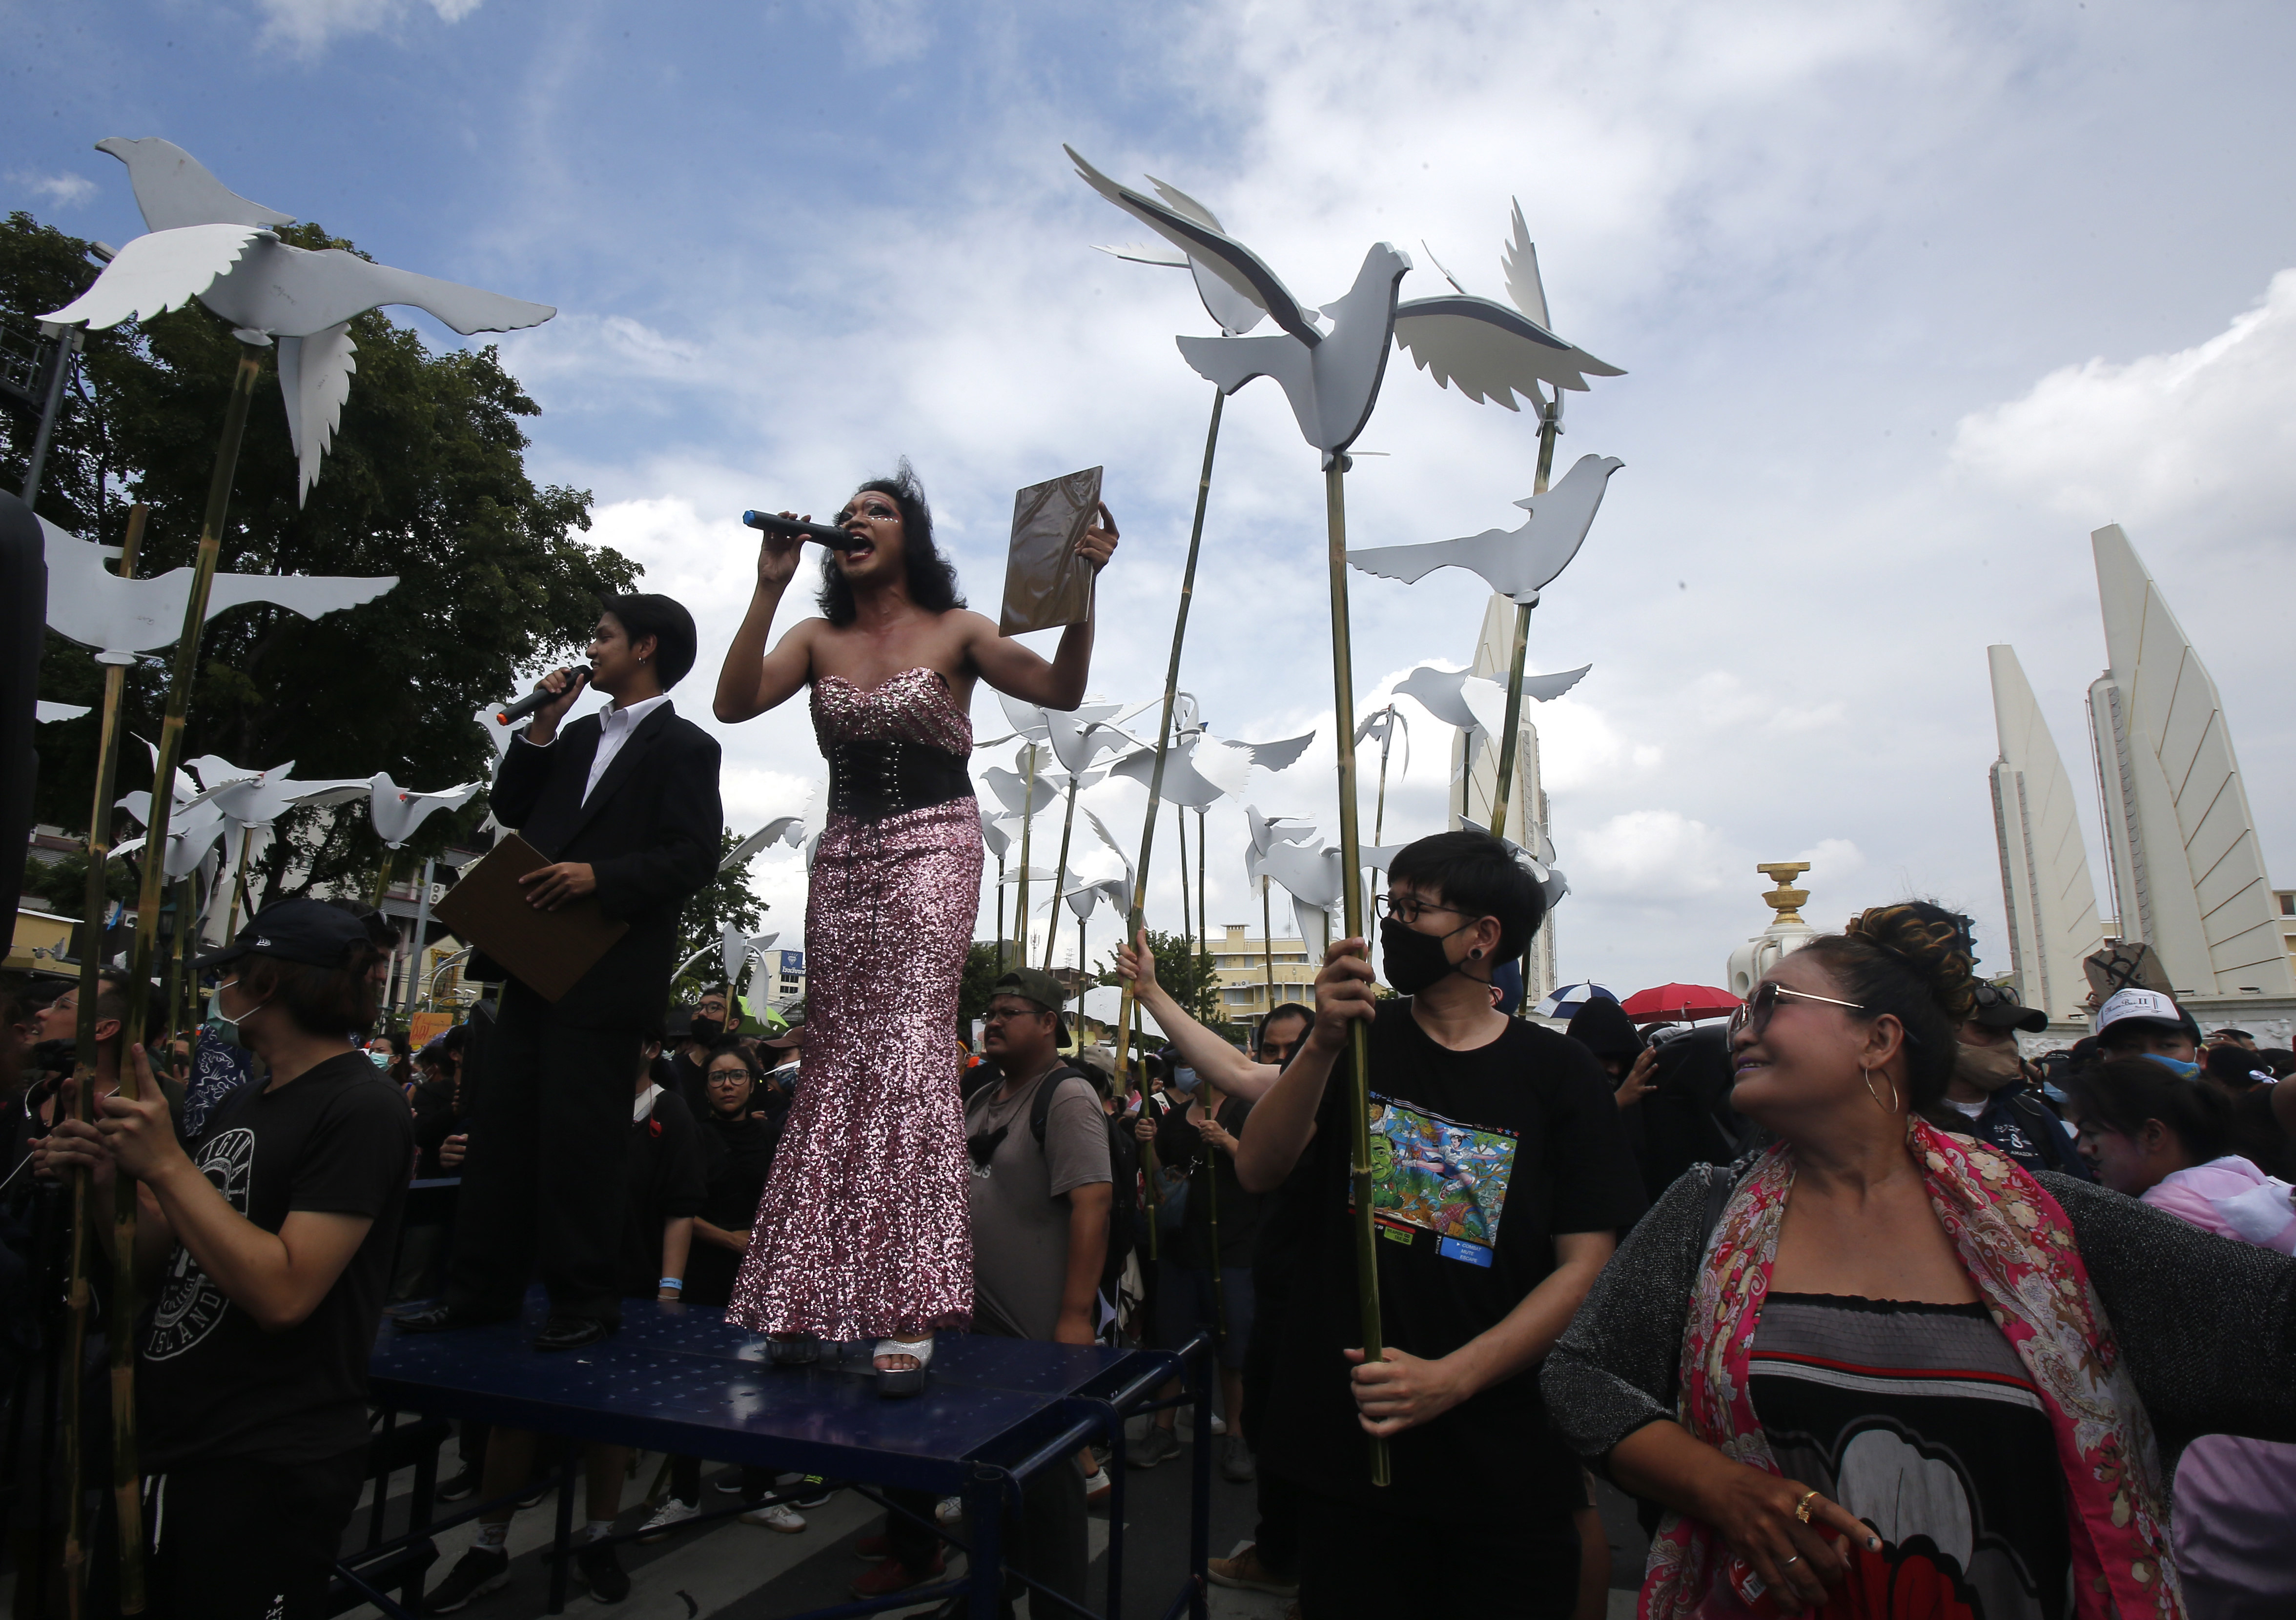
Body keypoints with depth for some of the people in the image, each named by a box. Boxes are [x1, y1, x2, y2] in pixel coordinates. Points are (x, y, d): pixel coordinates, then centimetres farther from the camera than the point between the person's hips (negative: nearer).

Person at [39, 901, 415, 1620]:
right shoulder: (241, 1105, 11)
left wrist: (166, 1164, -21)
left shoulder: (362, 1108, -18)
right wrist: (109, 1184, -5)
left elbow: (282, 1293, -24)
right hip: (163, 1448, 9)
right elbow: (159, 1262, 13)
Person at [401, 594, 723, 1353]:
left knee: (579, 1135, -2)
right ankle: (482, 1289, 23)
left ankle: (585, 1301, 10)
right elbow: (511, 812, 17)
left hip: (608, 972, -8)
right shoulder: (579, 737, 20)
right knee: (501, 1126, 12)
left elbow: (694, 857, -14)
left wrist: (601, 877, -24)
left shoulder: (684, 746, -6)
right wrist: (541, 730, 8)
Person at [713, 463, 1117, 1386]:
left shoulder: (954, 632, 2)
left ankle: (908, 1308, -15)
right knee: (835, 1059, 4)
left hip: (933, 848, -4)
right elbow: (733, 703, -3)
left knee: (910, 1043, -17)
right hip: (844, 858, 5)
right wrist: (769, 588, -7)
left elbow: (1062, 690, -8)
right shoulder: (819, 638, 12)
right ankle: (814, 1298, 14)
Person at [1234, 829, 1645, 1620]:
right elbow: (1258, 1171, -11)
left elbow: (1587, 1265, -8)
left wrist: (1451, 1377, -18)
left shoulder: (1558, 1071, -4)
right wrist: (1323, 1043, -26)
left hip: (1504, 1460, -1)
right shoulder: (1360, 1039, 1)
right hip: (1346, 1431, 1)